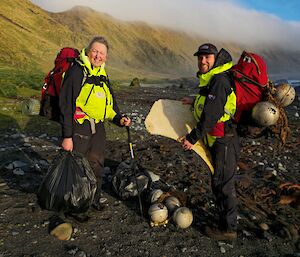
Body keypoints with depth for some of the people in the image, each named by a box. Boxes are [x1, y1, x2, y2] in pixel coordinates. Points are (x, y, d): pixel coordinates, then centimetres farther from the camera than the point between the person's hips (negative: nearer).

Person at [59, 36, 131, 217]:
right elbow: (66, 105, -15)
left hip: (98, 128, 7)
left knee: (97, 165, 16)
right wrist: (67, 136, -17)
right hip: (79, 128, -7)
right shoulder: (76, 72, -11)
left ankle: (94, 199, 35)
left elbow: (109, 103, 21)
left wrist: (119, 118, 2)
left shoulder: (103, 76, 12)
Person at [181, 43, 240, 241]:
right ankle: (226, 222, 34)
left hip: (224, 141, -10)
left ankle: (228, 230, 14)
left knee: (223, 185, -1)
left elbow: (210, 115, -24)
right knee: (221, 183, 19)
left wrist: (192, 138, -20)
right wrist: (195, 101, 23)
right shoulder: (211, 79, 14)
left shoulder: (219, 80, -19)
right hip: (219, 141, 10)